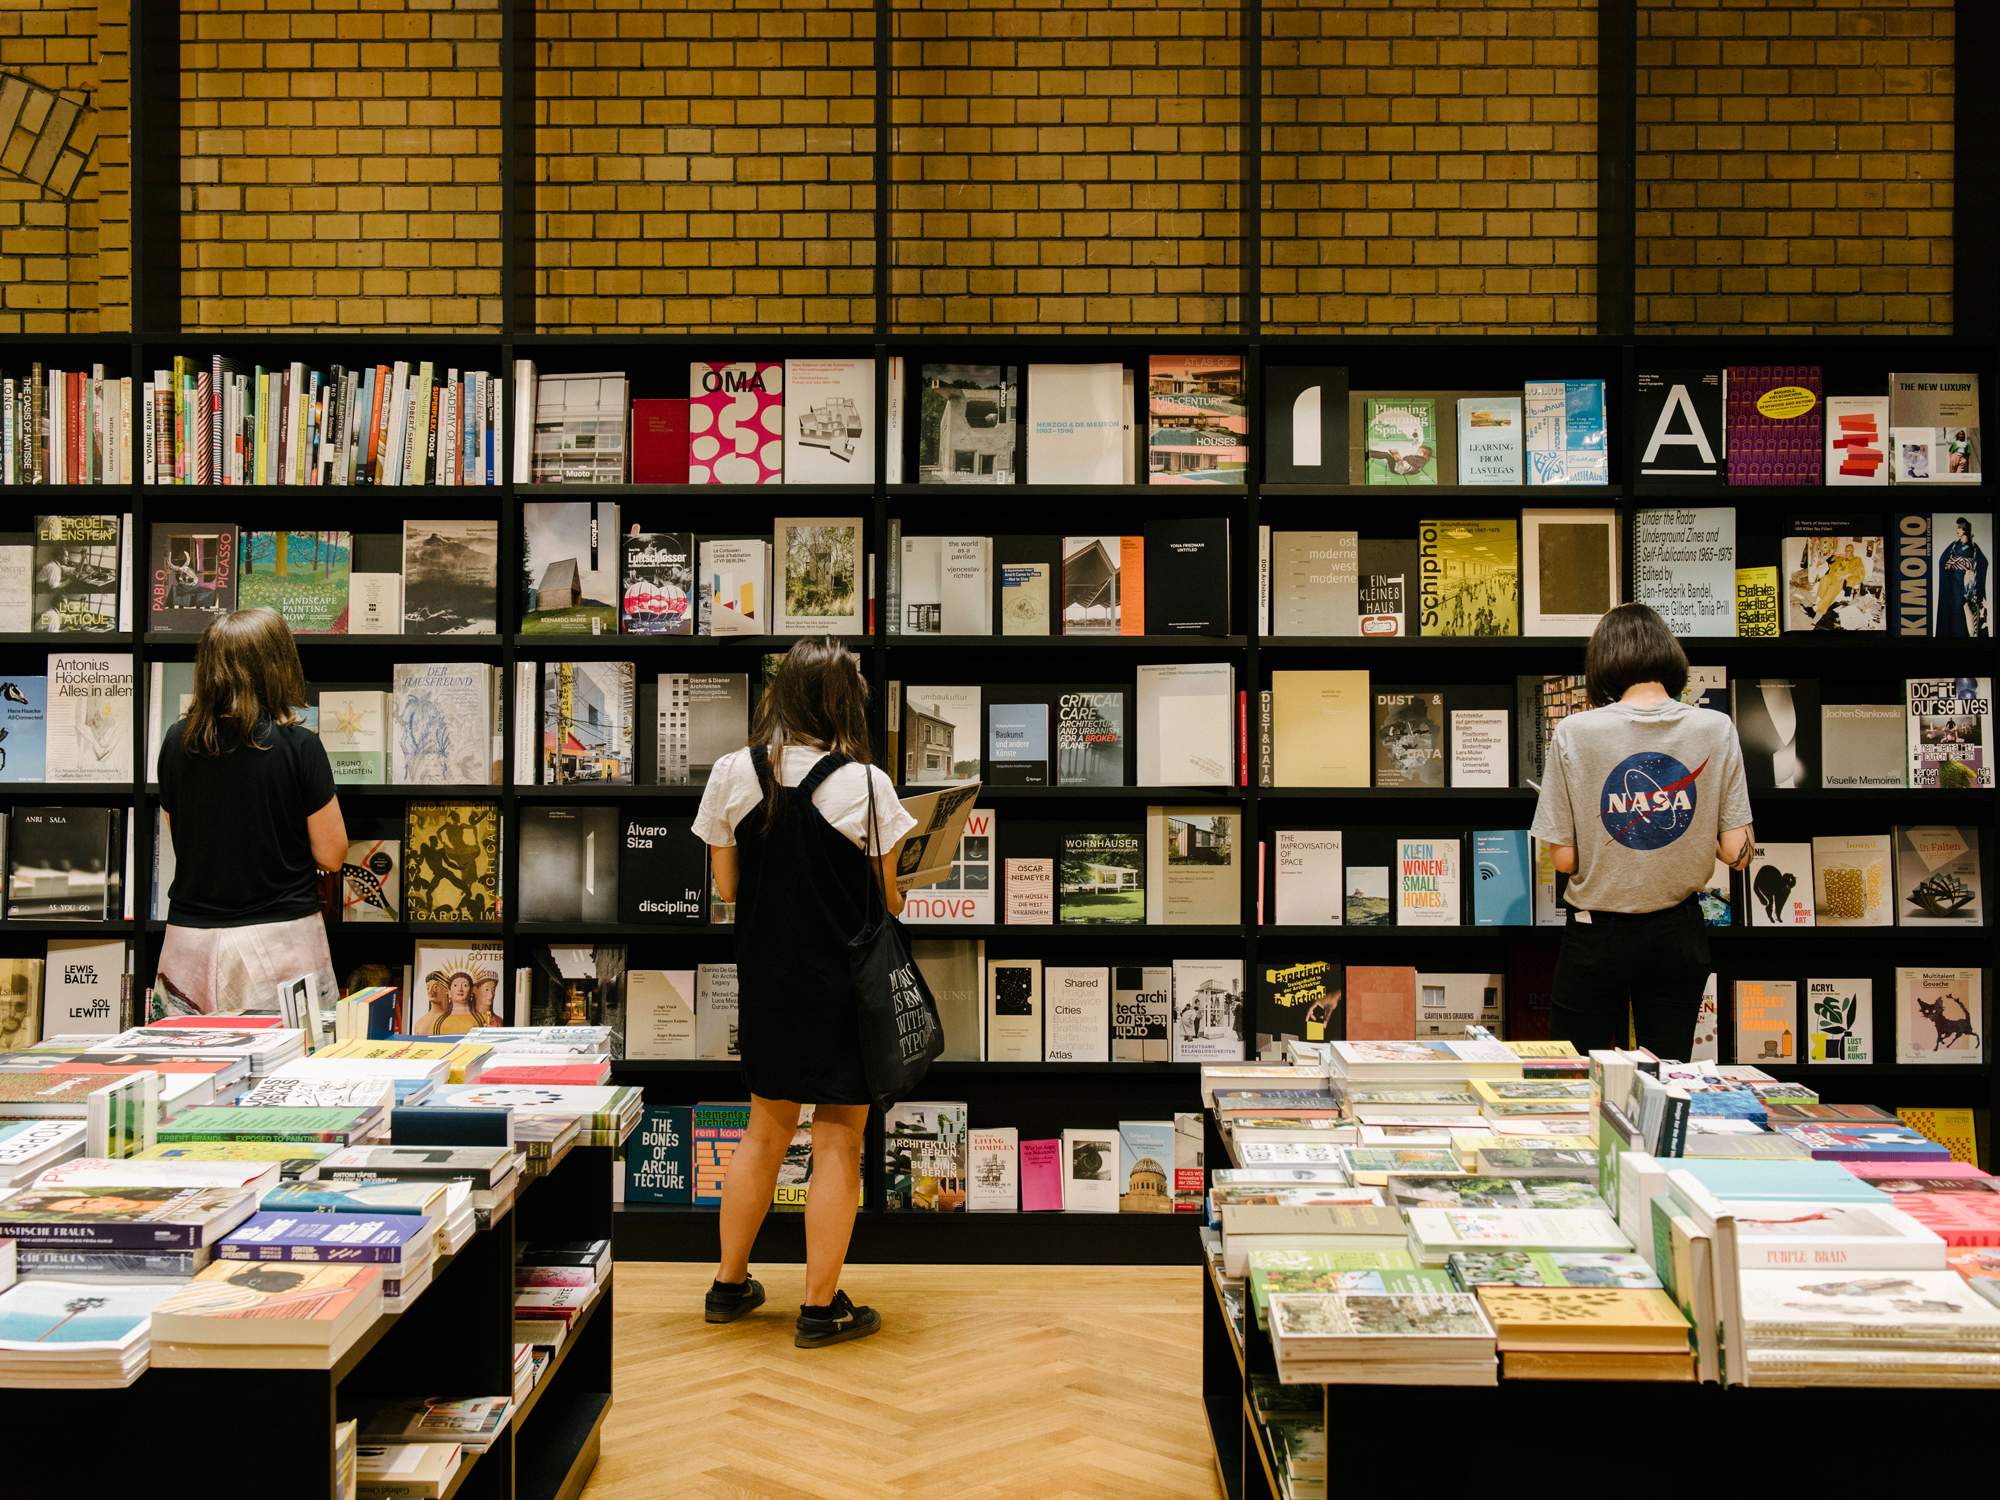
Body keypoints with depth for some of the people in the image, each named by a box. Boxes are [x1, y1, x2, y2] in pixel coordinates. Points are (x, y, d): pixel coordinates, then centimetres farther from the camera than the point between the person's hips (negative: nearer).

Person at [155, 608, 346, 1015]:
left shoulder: (177, 741, 1)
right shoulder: (297, 745, -11)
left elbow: (182, 839, 14)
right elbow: (331, 855, -6)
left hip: (192, 937, 4)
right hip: (279, 933, -4)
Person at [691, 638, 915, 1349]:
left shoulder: (733, 773, -4)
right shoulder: (862, 783, -14)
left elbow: (726, 885, 3)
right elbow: (889, 900, -9)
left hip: (766, 982, 4)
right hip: (843, 988, -4)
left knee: (765, 1130, 20)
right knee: (838, 1143, 6)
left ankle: (729, 1285, 29)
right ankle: (821, 1308, 13)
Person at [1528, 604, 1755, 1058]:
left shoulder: (1574, 733, -13)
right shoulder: (1716, 729, -7)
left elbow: (1563, 859, -11)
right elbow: (1738, 853, -7)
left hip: (1597, 935, -3)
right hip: (1678, 933, 3)